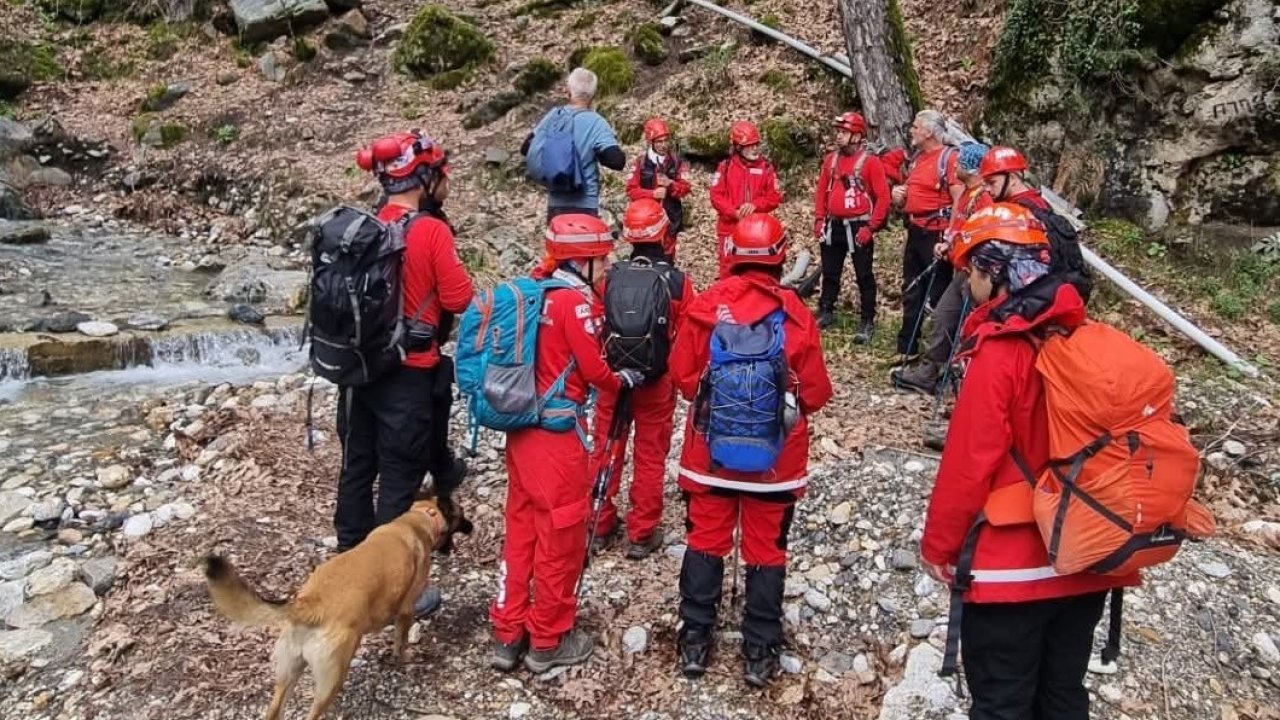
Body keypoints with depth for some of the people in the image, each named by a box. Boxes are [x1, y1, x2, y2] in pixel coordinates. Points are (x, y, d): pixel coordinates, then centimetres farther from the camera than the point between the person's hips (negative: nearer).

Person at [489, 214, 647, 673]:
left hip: (523, 426, 8)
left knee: (521, 529, 17)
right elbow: (593, 368, -12)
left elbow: (548, 356, 8)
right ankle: (548, 641, 23)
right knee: (561, 536, 7)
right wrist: (623, 381, 7)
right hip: (556, 432, -8)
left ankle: (508, 635, 28)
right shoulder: (574, 301, -16)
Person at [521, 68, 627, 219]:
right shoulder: (595, 123, -12)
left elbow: (526, 148, 12)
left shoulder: (552, 116, 3)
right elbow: (617, 161, -18)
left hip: (555, 203, 5)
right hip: (584, 205, -5)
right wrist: (597, 155, 1)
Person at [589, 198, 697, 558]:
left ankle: (600, 525, 28)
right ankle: (642, 534, 19)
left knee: (607, 450, 16)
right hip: (657, 381, -1)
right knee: (650, 457, 11)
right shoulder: (678, 282, -12)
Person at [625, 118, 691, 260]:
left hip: (670, 216, 3)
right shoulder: (641, 162, -3)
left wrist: (670, 184, -17)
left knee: (667, 256, 11)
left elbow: (685, 188, 2)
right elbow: (631, 189, -6)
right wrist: (652, 193, -19)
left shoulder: (676, 161, 4)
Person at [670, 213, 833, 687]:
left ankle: (695, 641, 24)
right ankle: (760, 653, 22)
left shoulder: (705, 306, -11)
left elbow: (682, 377, -4)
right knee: (766, 550, 12)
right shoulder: (797, 314, -12)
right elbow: (815, 395, -7)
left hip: (710, 450, 1)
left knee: (705, 542, 15)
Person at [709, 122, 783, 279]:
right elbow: (716, 196, -6)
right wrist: (735, 213, -19)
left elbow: (774, 197, -1)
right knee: (728, 272, 5)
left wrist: (754, 205, -18)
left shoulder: (766, 167, 2)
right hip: (730, 228, -1)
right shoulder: (725, 167, -1)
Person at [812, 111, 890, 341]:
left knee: (864, 276, 2)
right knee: (830, 273, 16)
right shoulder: (831, 159, 7)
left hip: (858, 227, -5)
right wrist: (819, 219, 5)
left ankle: (868, 322, 9)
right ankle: (826, 312, 31)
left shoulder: (870, 161, -9)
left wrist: (871, 227, -14)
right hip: (833, 226, 5)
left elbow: (883, 197, -10)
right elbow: (822, 191, 14)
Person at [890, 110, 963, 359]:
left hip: (936, 234, -9)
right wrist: (900, 196, 5)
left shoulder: (949, 157, -12)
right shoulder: (917, 158, 14)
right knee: (911, 292, 14)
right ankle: (906, 348, 25)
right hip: (915, 232, 9)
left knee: (939, 294, -2)